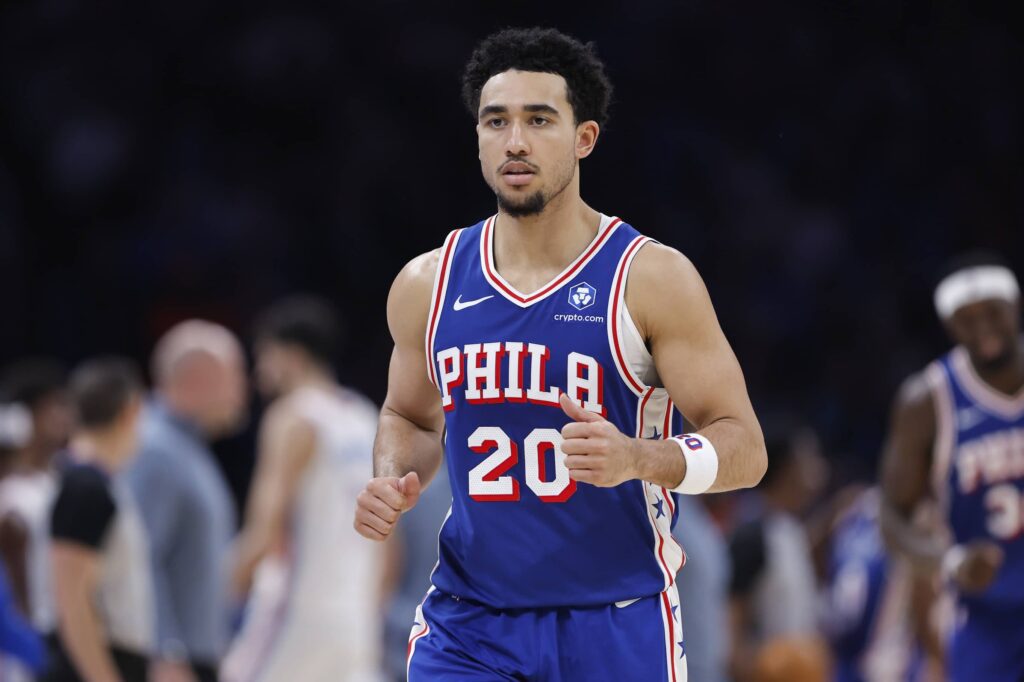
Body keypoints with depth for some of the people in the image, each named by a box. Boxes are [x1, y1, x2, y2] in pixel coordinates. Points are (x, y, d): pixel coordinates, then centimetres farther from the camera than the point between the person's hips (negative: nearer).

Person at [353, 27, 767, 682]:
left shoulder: (653, 279, -8)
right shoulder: (428, 285, 4)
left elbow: (745, 447, -9)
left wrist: (637, 458, -28)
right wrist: (392, 484, -1)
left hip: (617, 626, -2)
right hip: (470, 626, 2)